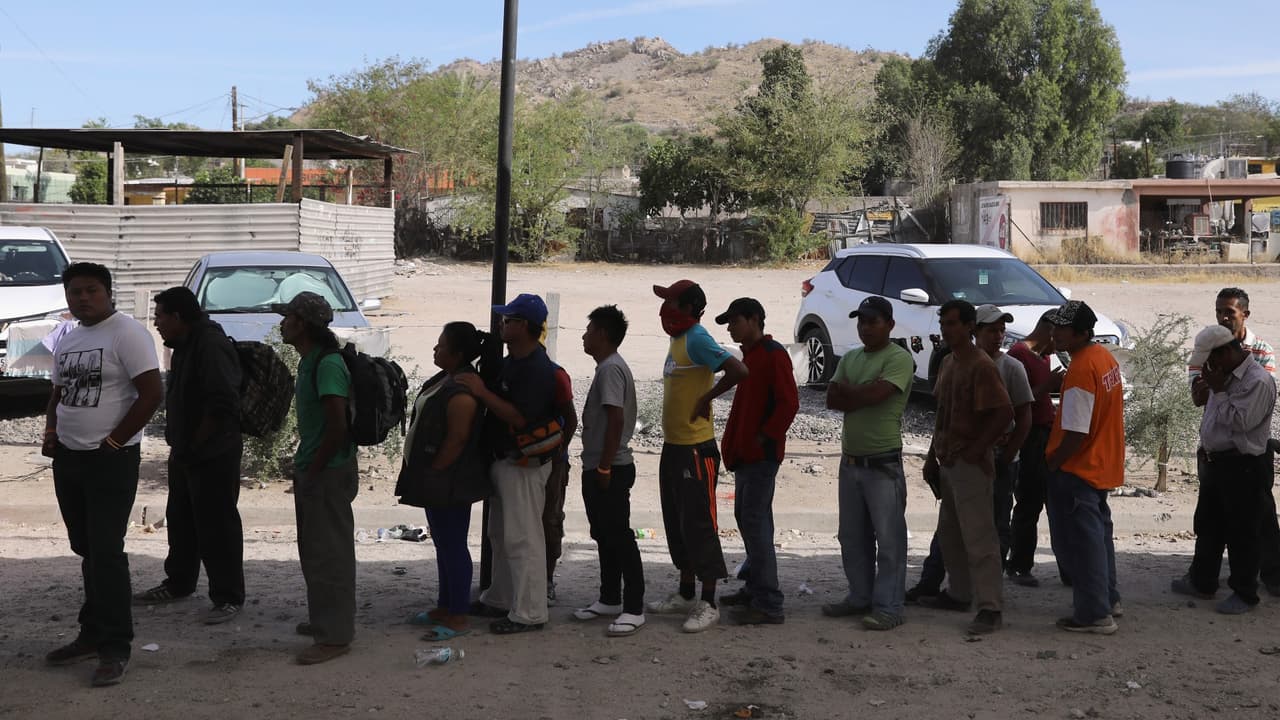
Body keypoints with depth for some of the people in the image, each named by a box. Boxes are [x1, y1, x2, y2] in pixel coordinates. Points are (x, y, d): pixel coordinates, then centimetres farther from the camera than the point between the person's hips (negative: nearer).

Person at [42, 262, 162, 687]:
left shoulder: (126, 333, -11)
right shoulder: (67, 340, 13)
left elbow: (152, 393, -17)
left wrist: (112, 442, -14)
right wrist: (51, 435, 7)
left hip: (111, 460, -8)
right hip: (68, 458, 8)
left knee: (106, 552, -8)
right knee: (86, 551, 13)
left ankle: (115, 647, -3)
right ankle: (92, 635, 22)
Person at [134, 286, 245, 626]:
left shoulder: (211, 345, -20)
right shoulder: (185, 345, 13)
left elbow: (222, 404, -25)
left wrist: (196, 442, -17)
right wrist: (179, 441, 12)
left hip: (214, 456, -11)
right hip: (185, 453, 11)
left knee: (216, 527, -5)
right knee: (180, 520, 20)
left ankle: (228, 597, 2)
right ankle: (178, 583, 35)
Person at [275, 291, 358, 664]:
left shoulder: (328, 365, -20)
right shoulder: (309, 361, 12)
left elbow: (338, 426, -24)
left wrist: (313, 469, -17)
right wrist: (303, 466, 15)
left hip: (330, 473, -10)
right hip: (312, 471, 10)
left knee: (329, 553, -5)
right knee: (314, 550, 19)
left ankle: (334, 636, 2)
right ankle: (324, 619, 32)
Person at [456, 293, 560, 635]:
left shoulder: (537, 369, -21)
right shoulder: (511, 362, 12)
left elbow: (519, 417, -28)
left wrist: (482, 392, -24)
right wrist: (480, 389, 5)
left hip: (523, 465, -11)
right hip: (505, 460, 11)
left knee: (522, 538, -5)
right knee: (500, 535, 20)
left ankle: (529, 613, 2)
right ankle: (500, 598, 33)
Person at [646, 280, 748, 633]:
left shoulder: (697, 340, -17)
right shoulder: (678, 339, 12)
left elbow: (738, 371, -29)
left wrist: (707, 396, -17)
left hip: (696, 449, -10)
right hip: (673, 446, 10)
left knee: (698, 524, -4)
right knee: (676, 523, 16)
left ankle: (708, 604, 3)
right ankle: (685, 594, 28)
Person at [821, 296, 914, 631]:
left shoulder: (899, 358, -9)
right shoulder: (850, 358, 14)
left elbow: (876, 393, -22)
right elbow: (832, 398, 3)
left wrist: (847, 391, -5)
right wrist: (862, 394, -12)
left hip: (883, 463, -8)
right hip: (851, 461, 8)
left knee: (888, 539, -4)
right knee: (852, 537, 15)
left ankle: (888, 606, 0)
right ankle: (860, 597, 26)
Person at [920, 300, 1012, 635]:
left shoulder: (981, 366, -16)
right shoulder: (948, 363, 13)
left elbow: (1004, 413, -22)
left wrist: (973, 451, -20)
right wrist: (933, 455, 17)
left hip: (971, 465, -10)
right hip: (948, 462, 10)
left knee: (978, 536, -8)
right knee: (949, 532, 18)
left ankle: (991, 608, -4)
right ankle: (959, 593, 31)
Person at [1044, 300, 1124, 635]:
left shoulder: (1080, 371, -25)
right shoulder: (1105, 356, 4)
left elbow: (1076, 434, -25)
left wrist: (1051, 464, -13)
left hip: (1076, 470, -10)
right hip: (1103, 465, 10)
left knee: (1080, 541, 0)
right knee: (1097, 531, 22)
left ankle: (1094, 614, 5)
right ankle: (1107, 597, 35)